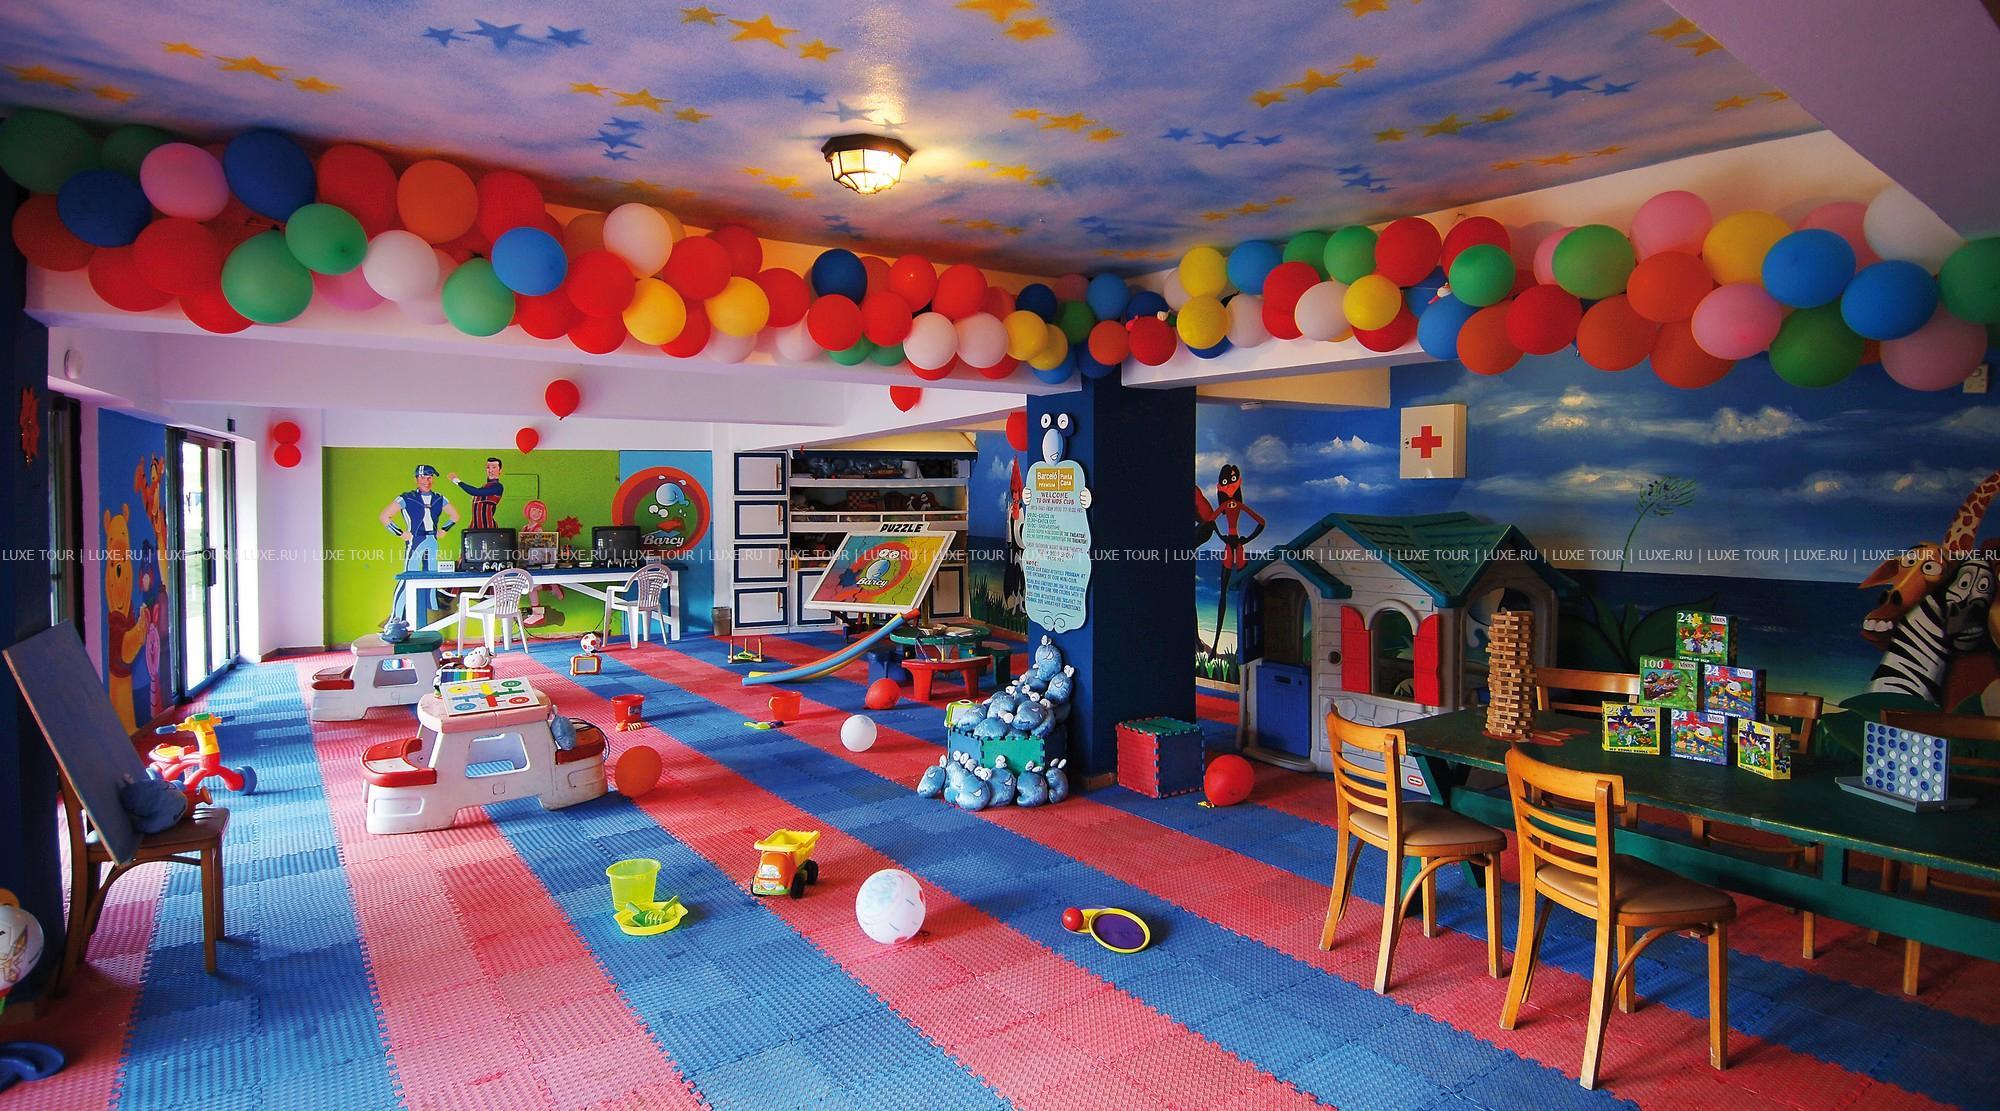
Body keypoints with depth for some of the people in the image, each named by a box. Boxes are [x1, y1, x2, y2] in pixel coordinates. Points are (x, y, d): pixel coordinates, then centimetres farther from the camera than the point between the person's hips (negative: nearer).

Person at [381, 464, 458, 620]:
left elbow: (455, 516, 24)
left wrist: (443, 530, 12)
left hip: (433, 542, 5)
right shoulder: (406, 498, -5)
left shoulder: (439, 499, 9)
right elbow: (384, 517, -4)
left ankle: (433, 618, 19)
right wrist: (400, 533, -7)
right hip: (415, 542, -5)